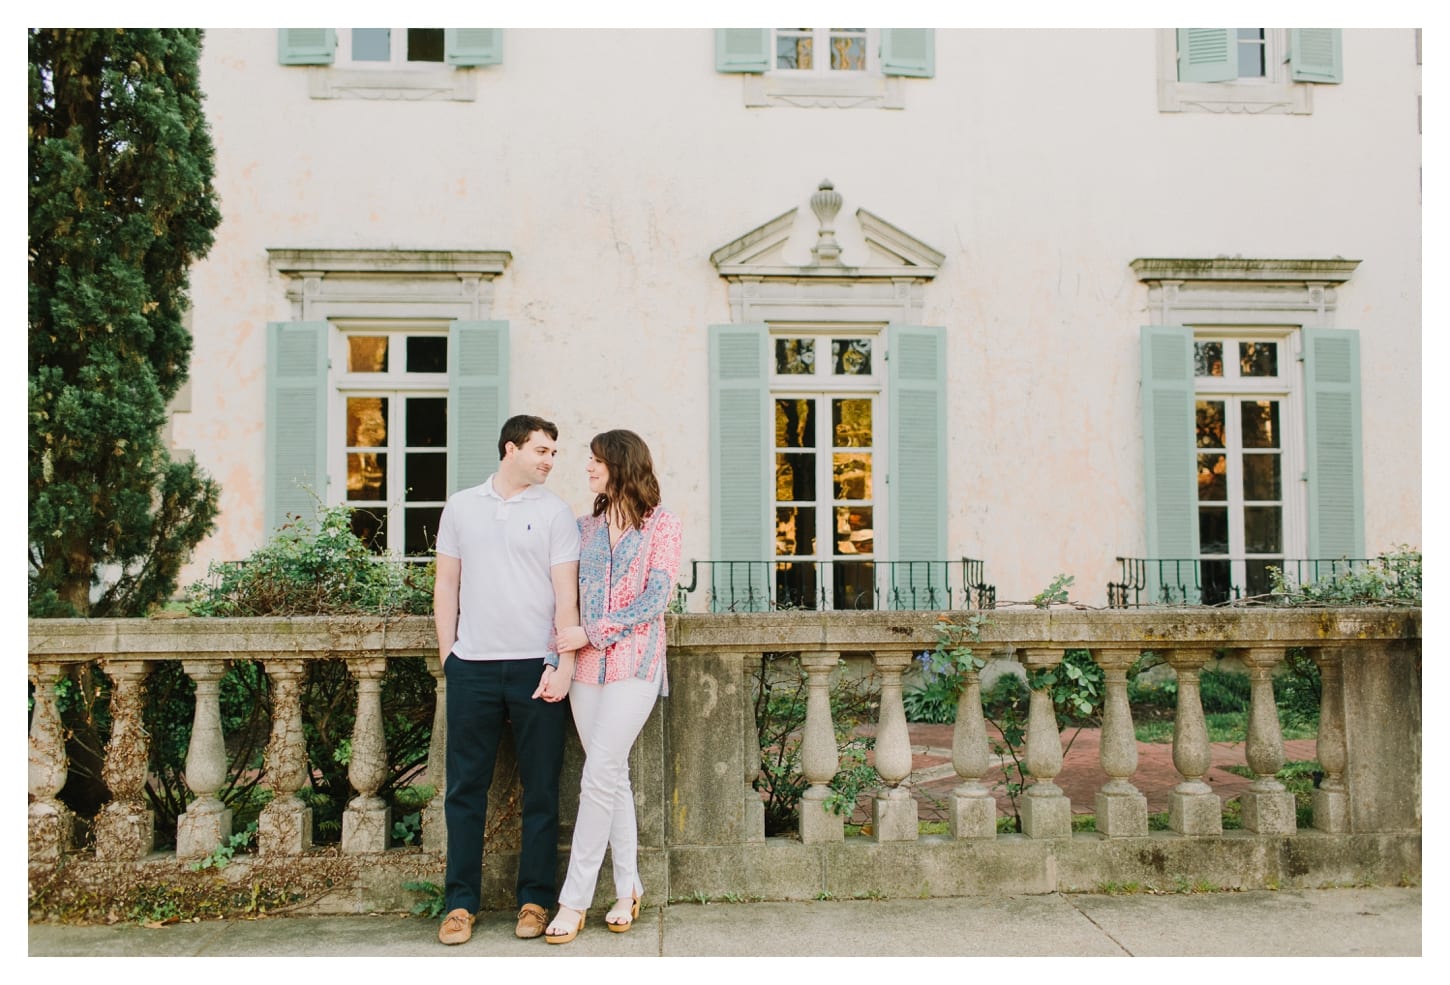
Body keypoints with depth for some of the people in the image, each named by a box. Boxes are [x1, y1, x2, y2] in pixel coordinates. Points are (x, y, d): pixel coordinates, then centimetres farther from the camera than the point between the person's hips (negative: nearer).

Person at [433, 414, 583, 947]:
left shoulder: (555, 512, 3)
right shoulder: (461, 507, 9)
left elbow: (566, 595, -2)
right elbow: (446, 586, 12)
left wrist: (564, 664, -10)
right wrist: (447, 654, 5)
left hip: (536, 665, -1)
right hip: (472, 667, 2)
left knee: (541, 790, 6)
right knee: (465, 788, 7)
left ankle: (534, 899, 19)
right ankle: (460, 902, 19)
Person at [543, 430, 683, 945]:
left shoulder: (661, 523, -1)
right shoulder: (586, 526, 13)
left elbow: (655, 598, -8)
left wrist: (592, 632, -12)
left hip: (634, 660, -5)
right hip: (587, 663, 5)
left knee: (600, 775, -9)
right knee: (612, 777, 8)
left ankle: (574, 901, 0)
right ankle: (628, 890, 19)